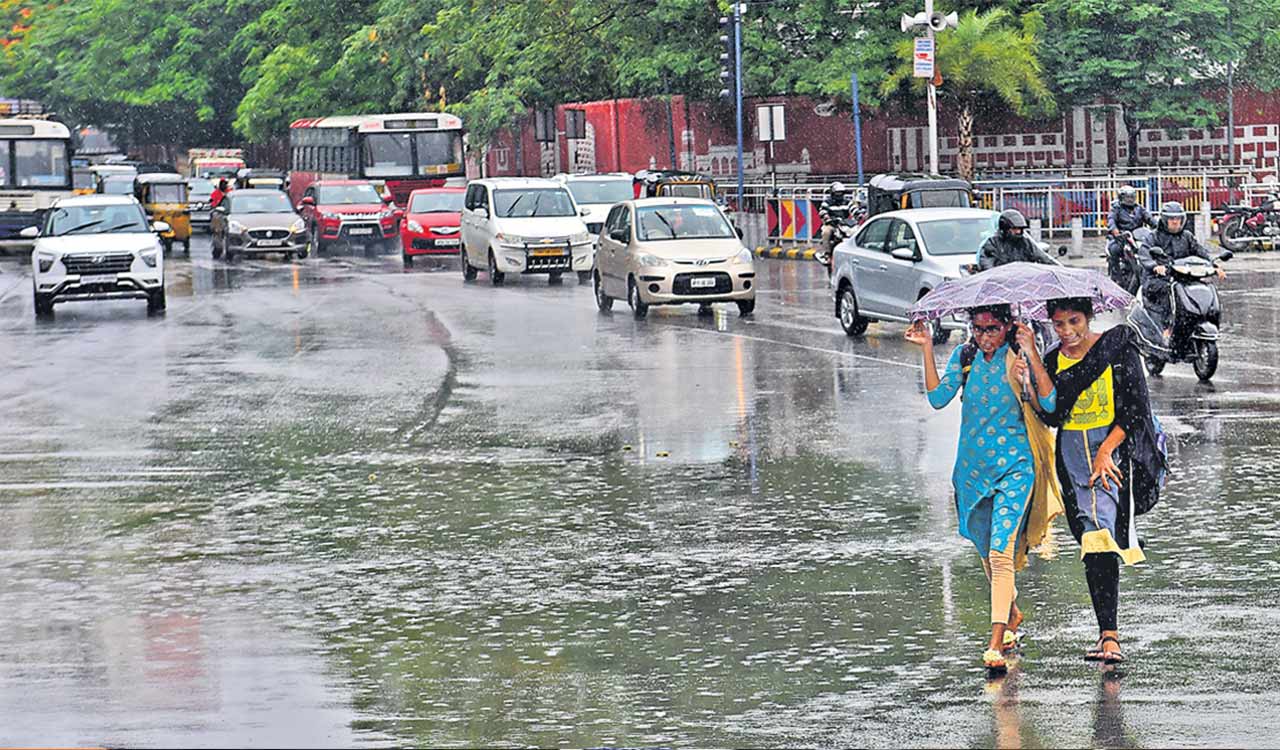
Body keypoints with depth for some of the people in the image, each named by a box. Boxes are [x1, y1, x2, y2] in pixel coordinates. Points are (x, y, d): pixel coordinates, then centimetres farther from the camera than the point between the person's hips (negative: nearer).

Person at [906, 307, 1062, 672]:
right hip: (973, 465, 5)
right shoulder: (964, 357, 4)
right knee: (987, 552, 17)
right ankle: (1013, 614, 42)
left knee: (1000, 552, -16)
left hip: (1014, 466, -5)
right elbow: (938, 398, -7)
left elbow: (1050, 405, -17)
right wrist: (927, 350, -11)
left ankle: (996, 642, -18)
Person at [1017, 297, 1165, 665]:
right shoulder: (1051, 361, 7)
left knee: (1103, 535, -16)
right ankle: (1108, 632, 3)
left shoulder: (1117, 348, -4)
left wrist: (1106, 451, -13)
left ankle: (1109, 634, -19)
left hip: (1115, 446, -4)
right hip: (1073, 454, 4)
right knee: (1091, 539, 0)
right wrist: (1032, 380, -16)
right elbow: (1051, 416, -3)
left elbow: (1134, 408, -6)